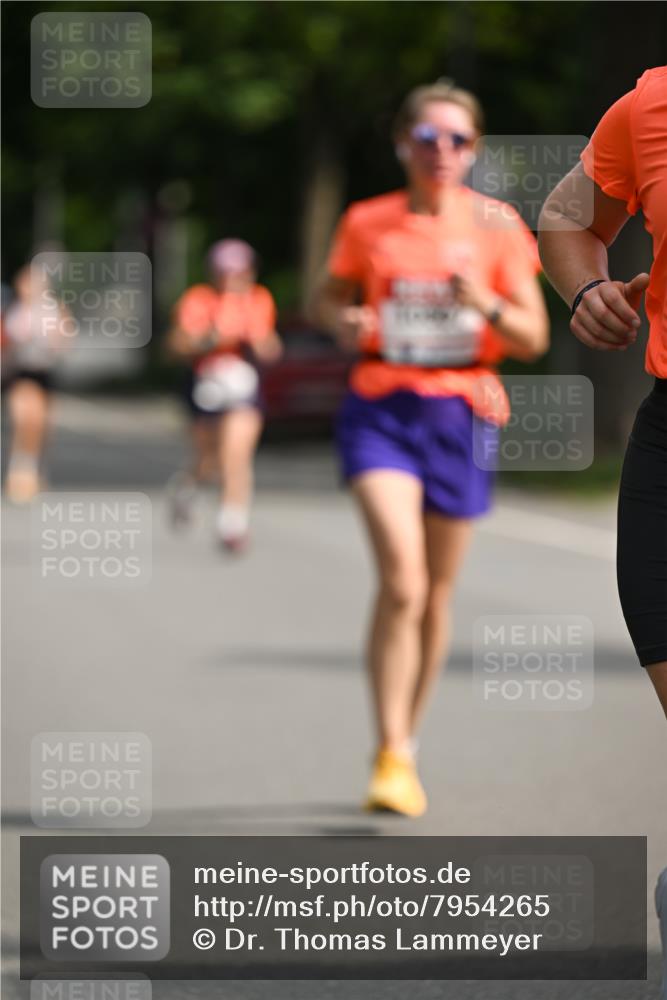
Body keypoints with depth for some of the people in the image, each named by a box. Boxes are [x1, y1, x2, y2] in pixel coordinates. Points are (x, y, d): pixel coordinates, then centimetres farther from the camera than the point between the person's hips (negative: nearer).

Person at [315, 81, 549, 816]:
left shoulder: (497, 226, 2)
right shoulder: (367, 224, 2)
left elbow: (534, 339, 2)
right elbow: (329, 295, 17)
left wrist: (488, 305, -18)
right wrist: (343, 318, -7)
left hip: (462, 415, 2)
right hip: (382, 410, -2)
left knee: (435, 593, 9)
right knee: (401, 582, -18)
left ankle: (407, 740, 28)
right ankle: (391, 756, -15)